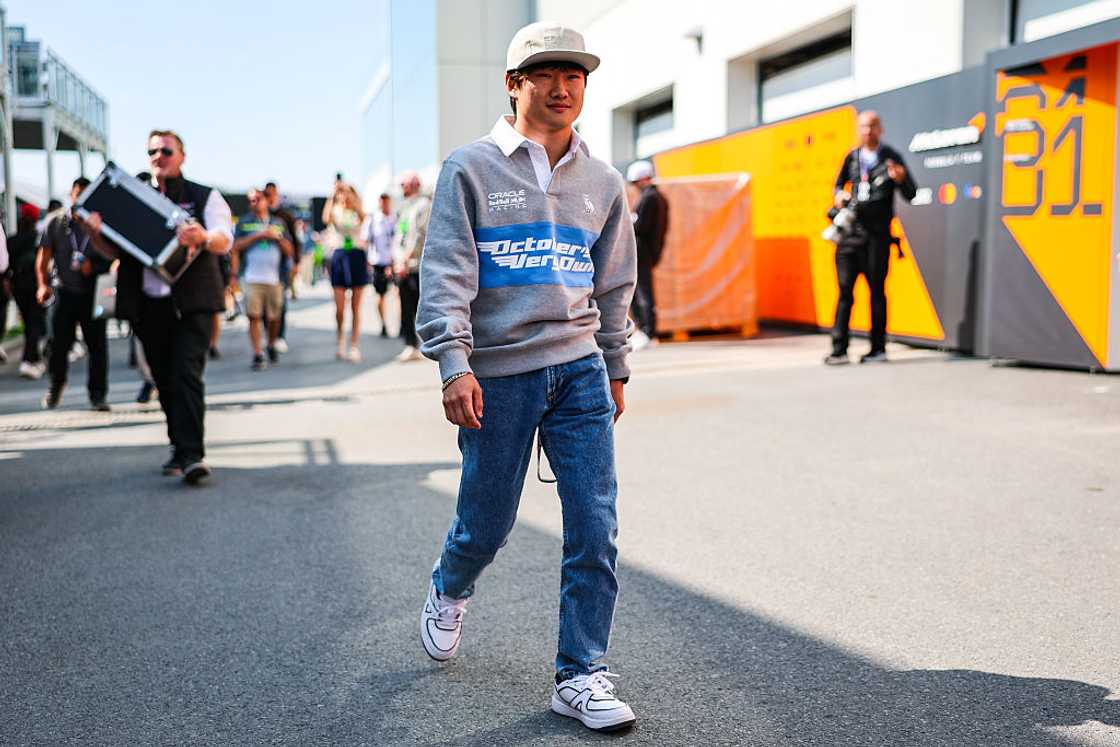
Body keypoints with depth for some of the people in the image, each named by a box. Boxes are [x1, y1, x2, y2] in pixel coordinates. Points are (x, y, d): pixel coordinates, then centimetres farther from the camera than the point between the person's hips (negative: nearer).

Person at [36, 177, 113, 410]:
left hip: (94, 292, -1)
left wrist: (93, 267, -13)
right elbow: (44, 257, 8)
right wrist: (43, 284, -4)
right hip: (65, 292, 1)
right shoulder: (56, 223, 7)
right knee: (58, 343, 2)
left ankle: (97, 394, 8)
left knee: (97, 344, -1)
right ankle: (55, 387, 24)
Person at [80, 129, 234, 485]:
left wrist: (203, 237, -34)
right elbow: (115, 249, 10)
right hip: (146, 305, 4)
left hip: (190, 303, -4)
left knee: (186, 375, -13)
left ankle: (190, 455, -16)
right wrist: (94, 234, -12)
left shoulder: (205, 197, 5)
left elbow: (224, 241, -10)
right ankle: (180, 447, 22)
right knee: (164, 379, 9)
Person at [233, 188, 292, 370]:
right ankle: (257, 355, -6)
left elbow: (289, 251, 12)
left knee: (274, 317, 7)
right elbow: (236, 246, -2)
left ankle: (272, 345, 31)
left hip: (275, 278, 2)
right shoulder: (244, 222, 10)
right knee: (254, 316, -8)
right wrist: (258, 235, -9)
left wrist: (277, 237, -5)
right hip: (252, 278, -2)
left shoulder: (278, 223, 14)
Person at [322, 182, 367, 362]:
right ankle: (340, 341, 19)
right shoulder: (336, 212, 5)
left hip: (357, 256, 0)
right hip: (340, 256, 0)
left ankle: (354, 347, 8)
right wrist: (332, 195, -18)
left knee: (356, 307, 2)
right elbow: (326, 219, -19)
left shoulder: (358, 214, 4)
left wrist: (348, 189, -27)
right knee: (339, 308, -2)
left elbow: (362, 213, -22)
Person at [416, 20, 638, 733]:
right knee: (488, 520, 10)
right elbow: (446, 273, -7)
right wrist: (455, 365, -17)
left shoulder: (603, 182, 11)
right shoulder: (471, 168, -1)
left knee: (596, 528, -4)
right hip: (498, 376, -3)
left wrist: (615, 370, 20)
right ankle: (448, 593, 44)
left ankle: (580, 675, 9)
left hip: (580, 371, 3)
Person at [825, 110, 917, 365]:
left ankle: (878, 348, 8)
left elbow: (911, 194, 0)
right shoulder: (852, 158, 14)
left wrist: (901, 178, -21)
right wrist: (839, 194, 5)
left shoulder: (890, 157, 2)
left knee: (877, 289, 1)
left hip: (877, 232, -3)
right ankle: (839, 349, -1)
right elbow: (839, 184, 28)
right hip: (850, 230, 4)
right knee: (844, 288, -1)